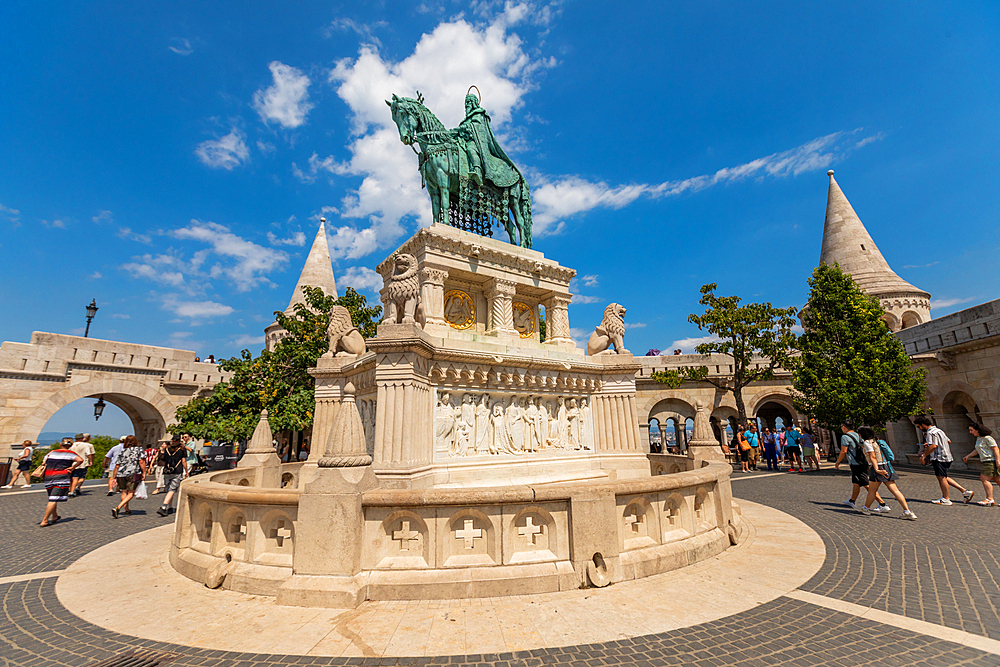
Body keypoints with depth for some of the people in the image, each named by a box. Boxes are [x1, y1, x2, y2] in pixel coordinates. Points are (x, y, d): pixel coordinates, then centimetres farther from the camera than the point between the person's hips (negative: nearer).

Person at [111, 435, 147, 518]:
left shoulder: (122, 451, 13)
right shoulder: (139, 450, 2)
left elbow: (117, 466, 12)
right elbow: (141, 462, -10)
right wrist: (144, 472, -5)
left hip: (121, 474, 5)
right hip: (133, 474, -5)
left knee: (124, 492, 19)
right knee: (131, 493, 1)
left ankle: (126, 509, 27)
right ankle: (117, 508, -16)